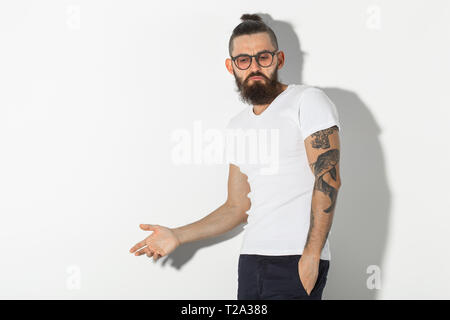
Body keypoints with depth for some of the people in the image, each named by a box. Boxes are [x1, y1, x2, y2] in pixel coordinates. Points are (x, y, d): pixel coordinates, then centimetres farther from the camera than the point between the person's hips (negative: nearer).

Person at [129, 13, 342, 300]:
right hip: (251, 258, 6)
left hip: (296, 259, -6)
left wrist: (311, 255, -18)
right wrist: (178, 236, 10)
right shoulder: (237, 126, 19)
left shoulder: (308, 101, -1)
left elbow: (328, 179, -10)